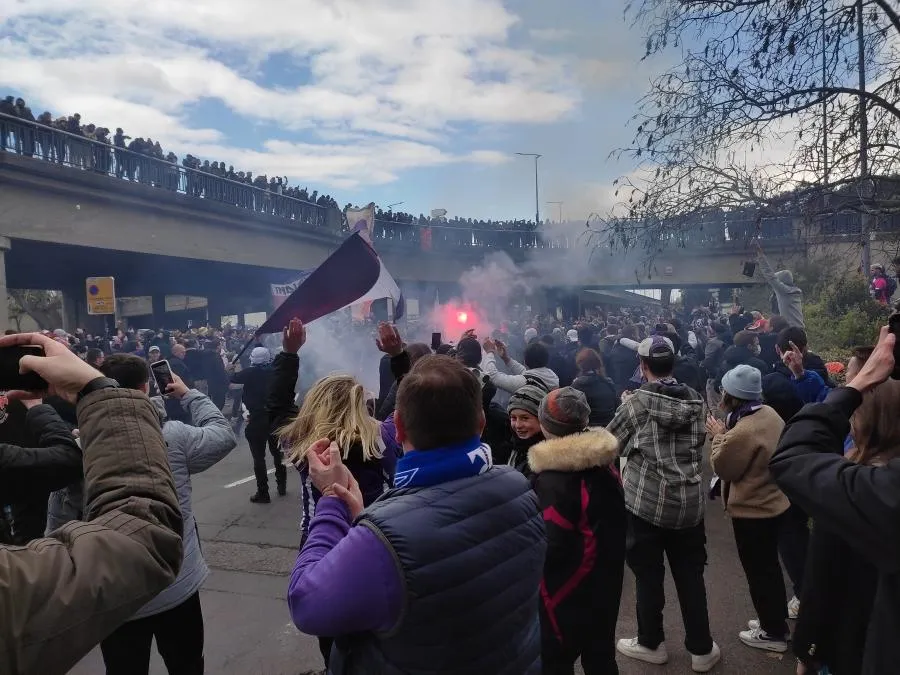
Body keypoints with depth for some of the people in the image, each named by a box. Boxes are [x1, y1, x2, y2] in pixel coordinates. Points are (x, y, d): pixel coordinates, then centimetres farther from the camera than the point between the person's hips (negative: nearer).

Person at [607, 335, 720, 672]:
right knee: (691, 576, 15)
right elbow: (699, 441, 14)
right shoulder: (695, 399, 0)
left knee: (648, 575, 11)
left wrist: (626, 409, 9)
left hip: (646, 502, -4)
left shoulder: (637, 402, -13)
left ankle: (650, 643, 28)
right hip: (690, 502, 4)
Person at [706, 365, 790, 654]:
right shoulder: (769, 414, -2)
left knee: (759, 571, 10)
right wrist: (726, 433, 2)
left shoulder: (743, 431, -31)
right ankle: (776, 620, 42)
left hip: (752, 510, -9)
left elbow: (722, 467, -17)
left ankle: (773, 633, 26)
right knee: (769, 567, 25)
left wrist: (718, 436, -8)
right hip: (773, 502, 9)